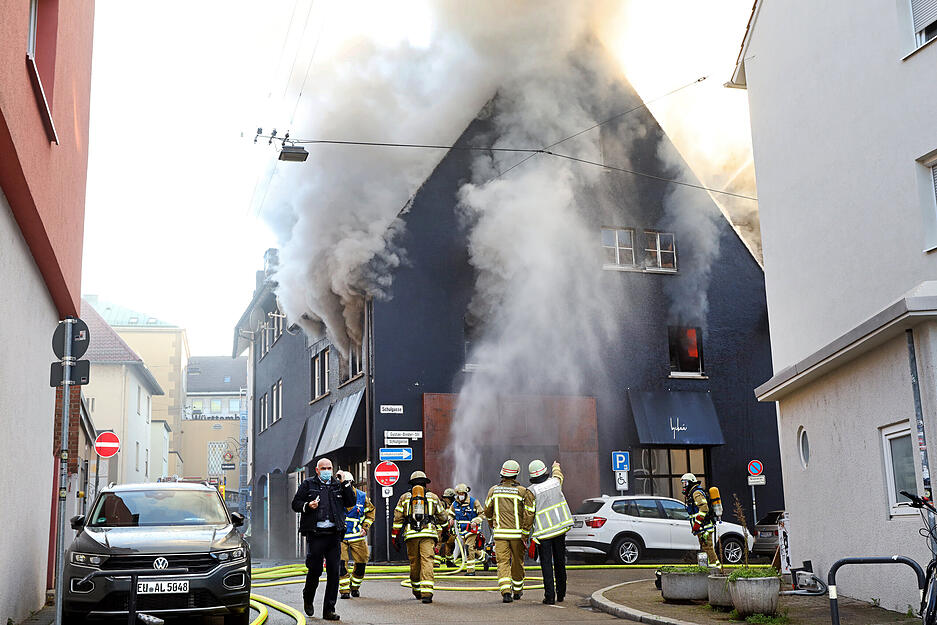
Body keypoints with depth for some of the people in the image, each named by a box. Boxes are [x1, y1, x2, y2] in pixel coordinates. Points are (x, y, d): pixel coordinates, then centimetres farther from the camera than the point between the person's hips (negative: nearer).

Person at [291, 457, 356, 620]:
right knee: (315, 570, -2)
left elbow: (350, 503, 9)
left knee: (333, 572, 0)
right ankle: (308, 599, 28)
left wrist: (346, 484, 0)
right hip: (315, 533, -2)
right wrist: (308, 506, -12)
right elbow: (295, 504, 7)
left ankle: (329, 610, 6)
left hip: (333, 534, 3)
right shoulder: (308, 484, 8)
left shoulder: (338, 485, 15)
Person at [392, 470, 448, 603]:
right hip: (428, 533, -1)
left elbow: (398, 518, 8)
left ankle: (417, 591, 28)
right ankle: (426, 592, -20)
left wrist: (396, 536, 12)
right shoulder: (433, 497, 12)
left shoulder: (404, 497, 12)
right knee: (427, 561, -8)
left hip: (411, 534, 1)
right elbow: (442, 517, 16)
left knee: (414, 562, 13)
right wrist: (435, 522, 37)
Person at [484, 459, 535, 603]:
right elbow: (529, 513, -12)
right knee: (517, 562, 15)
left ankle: (506, 591, -16)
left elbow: (487, 511, 14)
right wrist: (525, 533, -7)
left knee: (503, 562, 1)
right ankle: (517, 591, 29)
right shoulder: (522, 491, -6)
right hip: (517, 532, -1)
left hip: (500, 533, 1)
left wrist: (493, 526, 31)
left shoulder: (493, 490, 4)